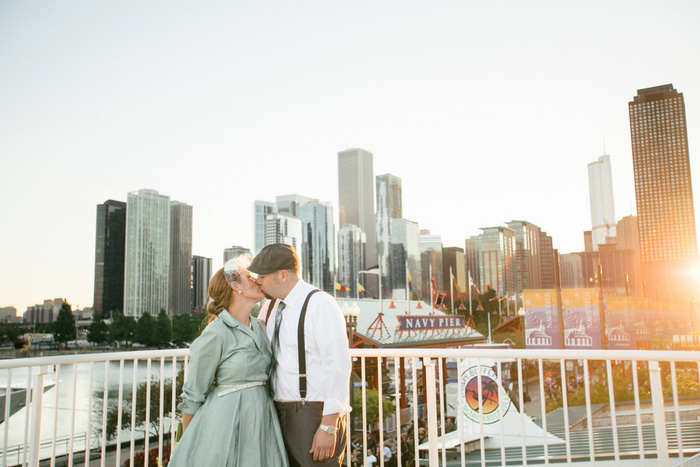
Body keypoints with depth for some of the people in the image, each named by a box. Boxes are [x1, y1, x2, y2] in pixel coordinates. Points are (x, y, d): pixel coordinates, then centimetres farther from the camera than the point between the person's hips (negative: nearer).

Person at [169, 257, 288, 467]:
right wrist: (187, 441, 2)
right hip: (226, 420, -6)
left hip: (261, 420, 6)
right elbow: (193, 394, -6)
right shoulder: (216, 333, -13)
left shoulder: (259, 327, 8)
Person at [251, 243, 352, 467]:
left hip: (314, 415, -7)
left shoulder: (320, 305, -14)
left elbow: (338, 367, -17)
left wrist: (328, 427, -18)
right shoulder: (269, 308, 9)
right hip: (279, 413, 7)